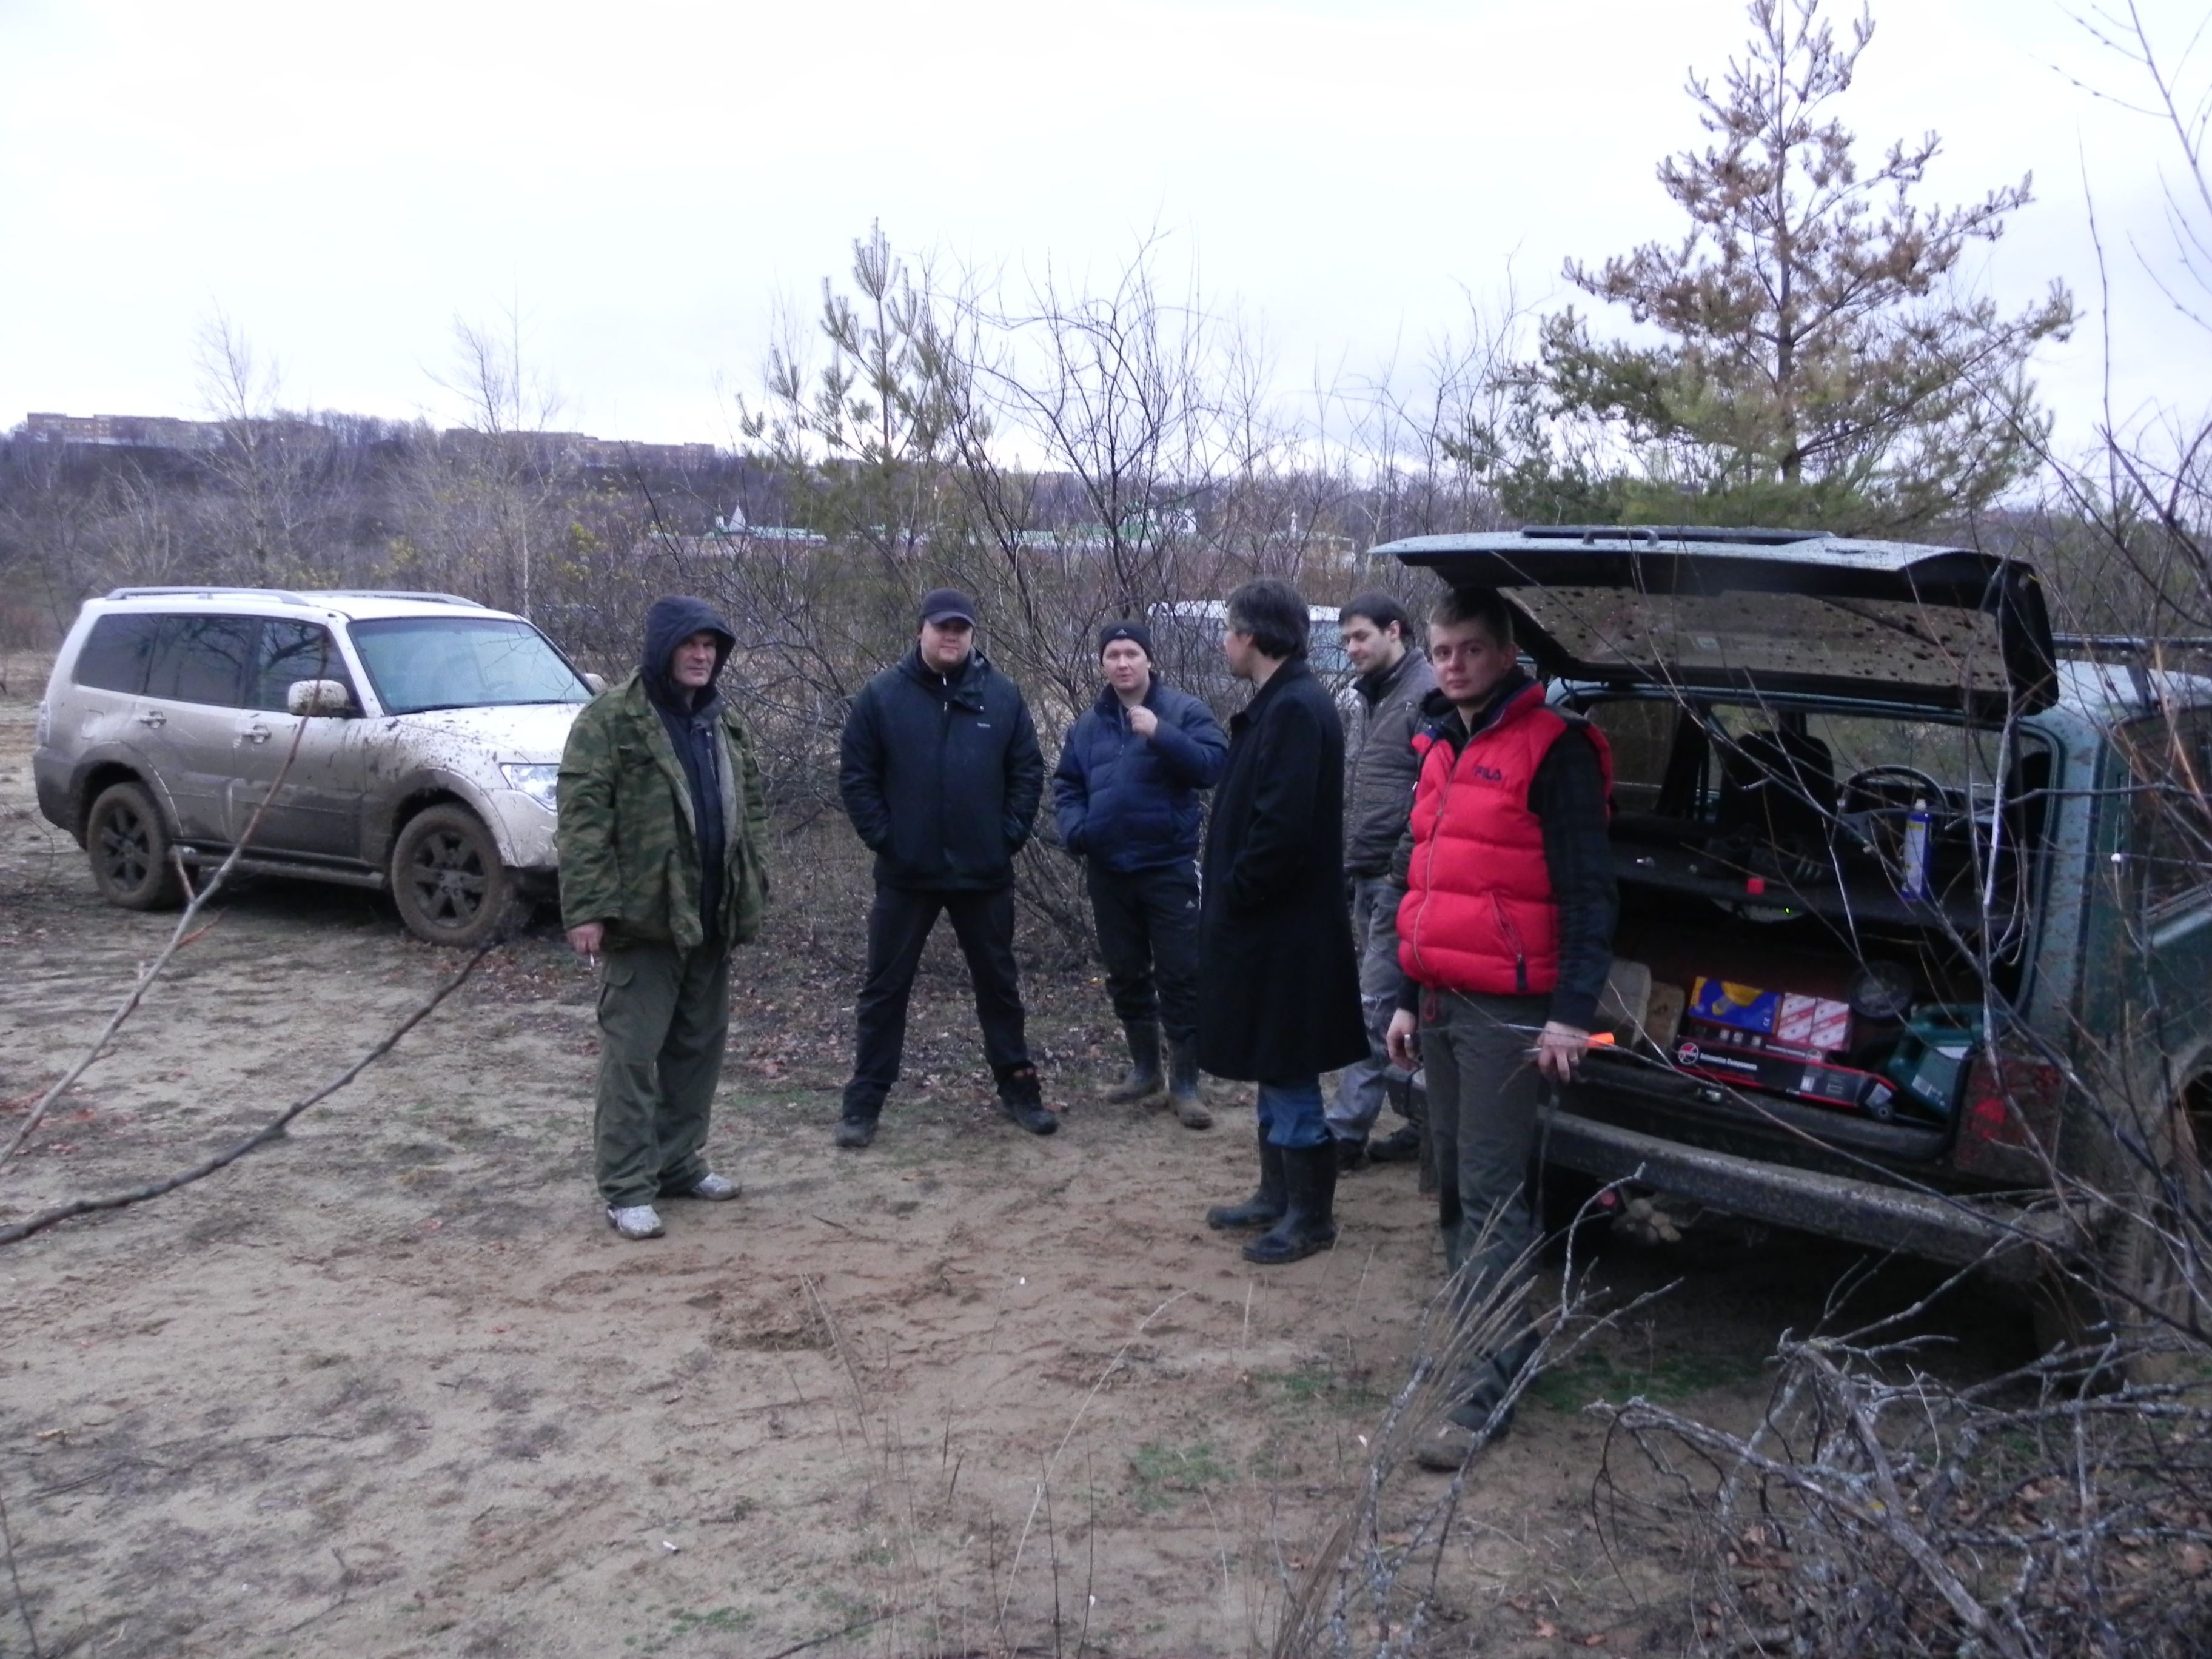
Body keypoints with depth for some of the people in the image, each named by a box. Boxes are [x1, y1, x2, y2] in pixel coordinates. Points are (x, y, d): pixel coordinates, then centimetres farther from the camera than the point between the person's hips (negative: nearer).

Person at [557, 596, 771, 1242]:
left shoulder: (723, 722, 14)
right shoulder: (611, 719, -9)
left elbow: (752, 806, 19)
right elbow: (582, 818, -14)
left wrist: (753, 887, 12)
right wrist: (586, 907, -20)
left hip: (710, 916, 7)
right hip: (642, 916, -7)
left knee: (701, 1044, 13)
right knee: (633, 1051, -3)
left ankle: (677, 1163, 26)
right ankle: (627, 1188, 3)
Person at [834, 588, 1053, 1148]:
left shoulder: (1002, 695, 1)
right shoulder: (882, 695, -3)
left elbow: (1029, 770, 5)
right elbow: (855, 776, -2)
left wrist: (1011, 833, -3)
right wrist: (882, 837, -8)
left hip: (985, 872, 1)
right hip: (906, 874, -1)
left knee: (999, 984, 13)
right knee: (885, 988, 5)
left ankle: (1017, 1087, 26)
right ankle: (864, 1101, 14)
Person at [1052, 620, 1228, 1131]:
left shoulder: (1184, 710, -5)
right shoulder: (1088, 724, 10)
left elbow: (1214, 765, -18)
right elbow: (1066, 784, 14)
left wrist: (1161, 735, -28)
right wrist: (1074, 827, -5)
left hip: (1169, 865, -5)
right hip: (1108, 869, 5)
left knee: (1180, 974, -4)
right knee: (1125, 973, 14)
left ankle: (1185, 1084, 3)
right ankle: (1145, 1067, 30)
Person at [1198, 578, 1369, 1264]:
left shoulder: (1295, 709, -20)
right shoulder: (1278, 705, 12)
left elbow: (1284, 826, -26)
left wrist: (1234, 892, -15)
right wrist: (1231, 894, 11)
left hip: (1284, 928, -10)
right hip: (1267, 923, 10)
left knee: (1288, 1073, 1)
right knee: (1273, 1069, 18)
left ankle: (1311, 1215, 13)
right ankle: (1278, 1194, 31)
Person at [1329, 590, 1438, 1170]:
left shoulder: (1428, 693, -11)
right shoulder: (1362, 699, 16)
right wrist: (1344, 866, 20)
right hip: (1364, 876, 9)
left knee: (1374, 1005, -6)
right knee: (1401, 1005, 14)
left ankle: (1345, 1131, -1)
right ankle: (1424, 1117, 23)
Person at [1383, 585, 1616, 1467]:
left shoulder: (1552, 749, -9)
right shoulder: (1441, 750, 16)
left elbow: (1587, 890, -12)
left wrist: (1572, 1013, -18)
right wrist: (1407, 997, 20)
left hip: (1507, 1011, -8)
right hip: (1441, 1002, 8)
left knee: (1492, 1197, -6)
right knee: (1455, 1185, 13)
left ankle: (1488, 1392, 0)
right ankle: (1479, 1331, 26)